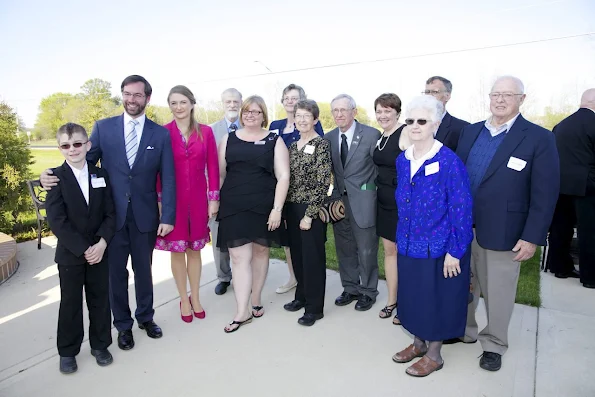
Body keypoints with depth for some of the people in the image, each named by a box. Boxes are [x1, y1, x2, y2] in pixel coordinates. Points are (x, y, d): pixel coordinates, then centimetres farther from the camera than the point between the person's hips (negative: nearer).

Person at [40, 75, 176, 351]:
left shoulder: (161, 134, -1)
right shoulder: (103, 127, 1)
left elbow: (168, 179, -3)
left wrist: (167, 216, -8)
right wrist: (55, 176, -15)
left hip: (145, 215, 0)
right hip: (112, 214, 1)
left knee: (143, 270, 15)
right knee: (116, 272, 11)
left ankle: (146, 317, 36)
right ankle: (123, 325, 31)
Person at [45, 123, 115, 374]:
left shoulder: (101, 175, 2)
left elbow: (110, 214, -1)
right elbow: (57, 221, -14)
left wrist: (102, 243, -14)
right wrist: (83, 249, -18)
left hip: (100, 250, 2)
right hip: (69, 253, -2)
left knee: (100, 299, 12)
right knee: (70, 303, 10)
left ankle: (100, 345, 29)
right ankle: (67, 351, 28)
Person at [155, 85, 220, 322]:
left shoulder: (205, 132, 1)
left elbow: (212, 167, 1)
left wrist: (214, 198, -1)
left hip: (198, 198, 1)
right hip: (172, 199, -1)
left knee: (195, 249, 12)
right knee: (177, 250, 9)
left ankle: (195, 298, 27)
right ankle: (184, 300, 25)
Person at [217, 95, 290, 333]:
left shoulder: (274, 141, 2)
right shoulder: (228, 139, 8)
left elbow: (283, 176, -4)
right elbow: (220, 173, 11)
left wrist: (277, 208, -11)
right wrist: (216, 201, 6)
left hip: (264, 207, 0)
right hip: (234, 207, 1)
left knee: (260, 251, 12)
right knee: (239, 257, -2)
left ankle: (256, 299, 30)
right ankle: (242, 311, 7)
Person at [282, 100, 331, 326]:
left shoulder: (321, 145, -10)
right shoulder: (293, 145, 11)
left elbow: (323, 183, -15)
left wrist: (309, 214, -17)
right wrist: (285, 209, 9)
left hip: (311, 210, -7)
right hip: (292, 208, 7)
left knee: (312, 257, 3)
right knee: (297, 254, 16)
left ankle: (314, 307, 18)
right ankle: (302, 296, 35)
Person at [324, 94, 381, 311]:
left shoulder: (371, 135, -8)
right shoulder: (328, 138, 6)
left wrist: (373, 194, -6)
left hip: (362, 202, -4)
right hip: (339, 201, 5)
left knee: (366, 250, 6)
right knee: (344, 249, 15)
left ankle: (368, 292, 26)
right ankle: (350, 288, 32)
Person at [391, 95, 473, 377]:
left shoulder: (449, 161, -17)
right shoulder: (402, 160, 2)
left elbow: (461, 209, -15)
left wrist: (455, 252, -16)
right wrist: (402, 237, 13)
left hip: (438, 248, -6)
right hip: (408, 245, 6)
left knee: (436, 299, 10)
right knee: (413, 296, 19)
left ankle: (434, 354, 32)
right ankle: (419, 342, 41)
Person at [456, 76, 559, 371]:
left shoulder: (539, 138, -8)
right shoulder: (470, 132, 6)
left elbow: (545, 194, -10)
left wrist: (532, 237, -13)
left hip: (502, 233, -4)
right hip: (462, 227, 4)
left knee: (498, 293, 11)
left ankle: (494, 344, 32)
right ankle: (463, 330, 39)